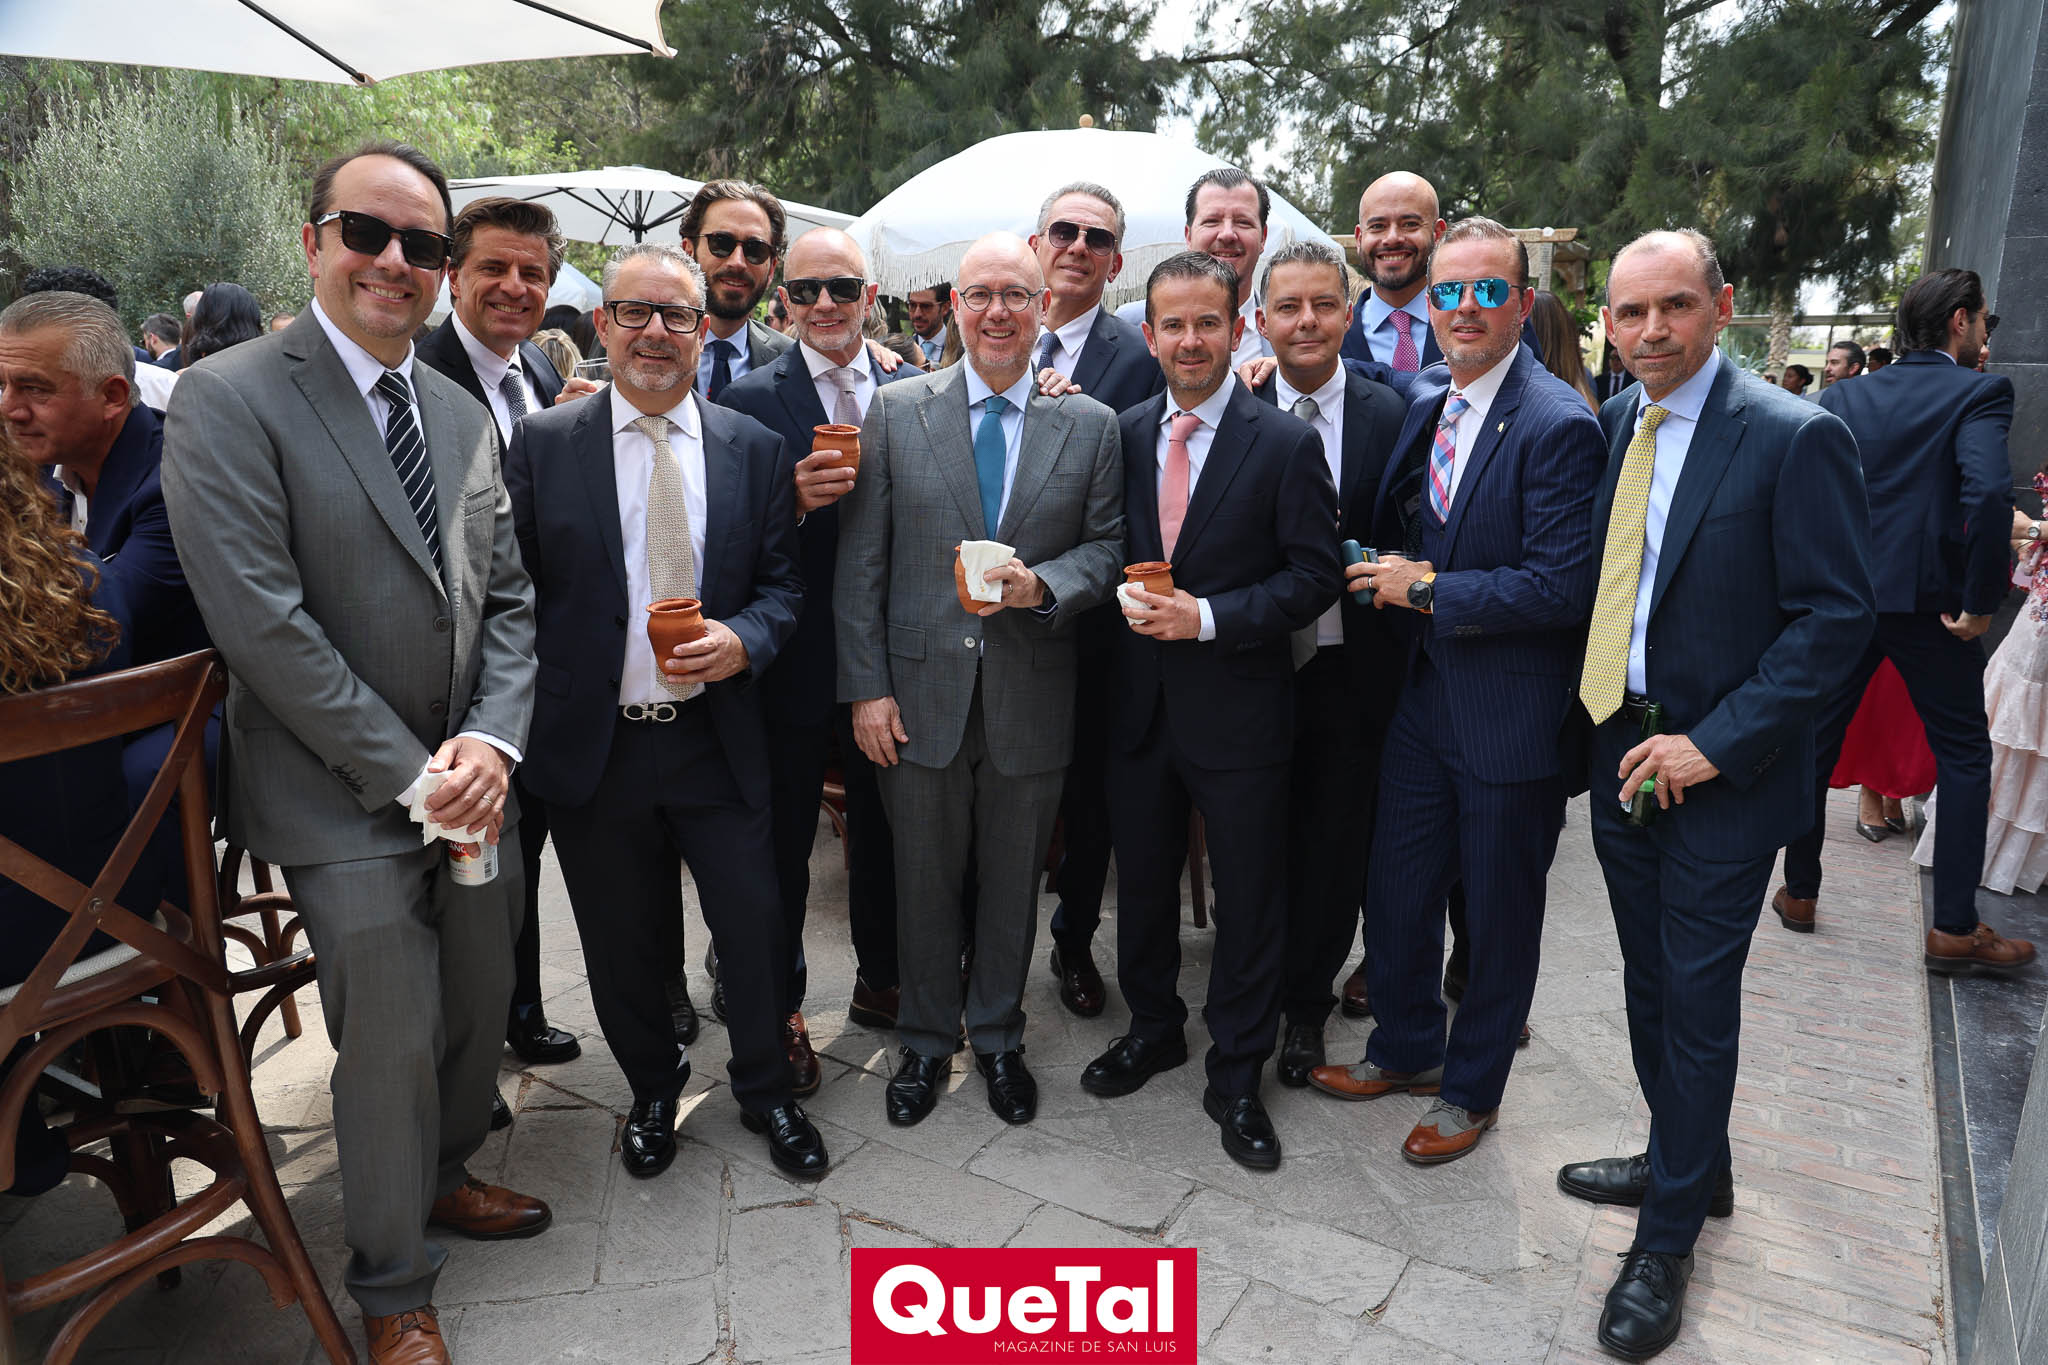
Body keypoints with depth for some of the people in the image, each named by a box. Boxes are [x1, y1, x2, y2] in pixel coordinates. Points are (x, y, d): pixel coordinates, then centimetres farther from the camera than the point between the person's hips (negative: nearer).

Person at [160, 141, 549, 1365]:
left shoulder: (465, 417, 10)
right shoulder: (228, 400, -11)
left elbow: (507, 599, 8)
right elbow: (263, 623, -18)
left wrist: (491, 741, -8)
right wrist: (409, 774, -17)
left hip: (471, 786, 6)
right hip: (345, 803, -6)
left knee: (481, 1010, 18)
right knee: (393, 1042, 3)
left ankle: (445, 1175, 46)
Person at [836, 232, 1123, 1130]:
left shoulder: (1091, 425, 2)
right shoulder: (895, 412, 0)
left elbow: (1107, 547, 4)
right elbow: (859, 562, -2)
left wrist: (1044, 582, -17)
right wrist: (865, 686, -6)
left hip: (1031, 699, 1)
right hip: (920, 694, 0)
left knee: (1014, 882, 15)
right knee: (924, 881, 14)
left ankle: (999, 1039, 36)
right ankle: (926, 1042, 35)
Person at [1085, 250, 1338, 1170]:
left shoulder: (1286, 445, -8)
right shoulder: (1123, 435, 5)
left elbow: (1313, 577, -10)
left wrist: (1208, 618, -20)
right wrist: (1130, 604, -4)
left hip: (1237, 710, -4)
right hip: (1138, 703, 4)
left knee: (1250, 901, 8)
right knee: (1143, 881, 19)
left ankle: (1235, 1078, 27)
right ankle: (1154, 1029, 42)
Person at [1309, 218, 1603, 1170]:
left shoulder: (1558, 426, -17)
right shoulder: (1422, 403, 6)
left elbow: (1561, 588, -22)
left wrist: (1429, 589, -17)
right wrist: (1387, 573, 0)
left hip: (1511, 715, -7)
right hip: (1423, 696, 7)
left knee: (1497, 912, 12)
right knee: (1396, 887, 17)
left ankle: (1472, 1088, 32)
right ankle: (1407, 1047, 41)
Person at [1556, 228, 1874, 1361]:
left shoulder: (1795, 437, -14)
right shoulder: (1611, 425, 5)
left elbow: (1836, 617, -15)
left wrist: (1714, 743, -19)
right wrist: (1592, 696, 4)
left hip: (1722, 771, -6)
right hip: (1620, 754, 6)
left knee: (1697, 1000, 4)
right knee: (1649, 984, 18)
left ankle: (1666, 1243, 21)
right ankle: (1691, 1167, 41)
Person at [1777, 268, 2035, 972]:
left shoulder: (1845, 397, 6)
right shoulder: (1979, 393, -7)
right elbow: (1989, 494, -23)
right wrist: (1980, 601, -15)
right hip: (1930, 600, -4)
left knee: (1816, 744, 15)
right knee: (1964, 756, 9)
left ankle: (1799, 892, 23)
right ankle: (1955, 928, 10)